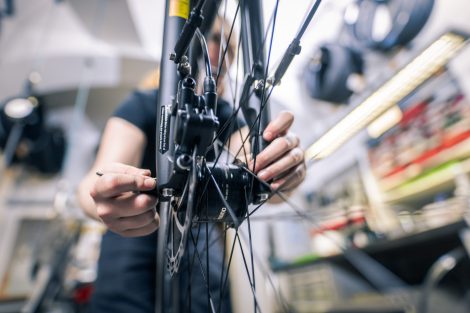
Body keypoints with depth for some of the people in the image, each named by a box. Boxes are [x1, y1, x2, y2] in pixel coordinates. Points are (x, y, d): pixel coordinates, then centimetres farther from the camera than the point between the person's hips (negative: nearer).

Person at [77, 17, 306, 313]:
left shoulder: (226, 116, -7)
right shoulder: (141, 106, -15)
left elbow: (257, 177, -23)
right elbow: (99, 177, -30)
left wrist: (279, 171, -45)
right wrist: (105, 194, -53)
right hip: (133, 233, -1)